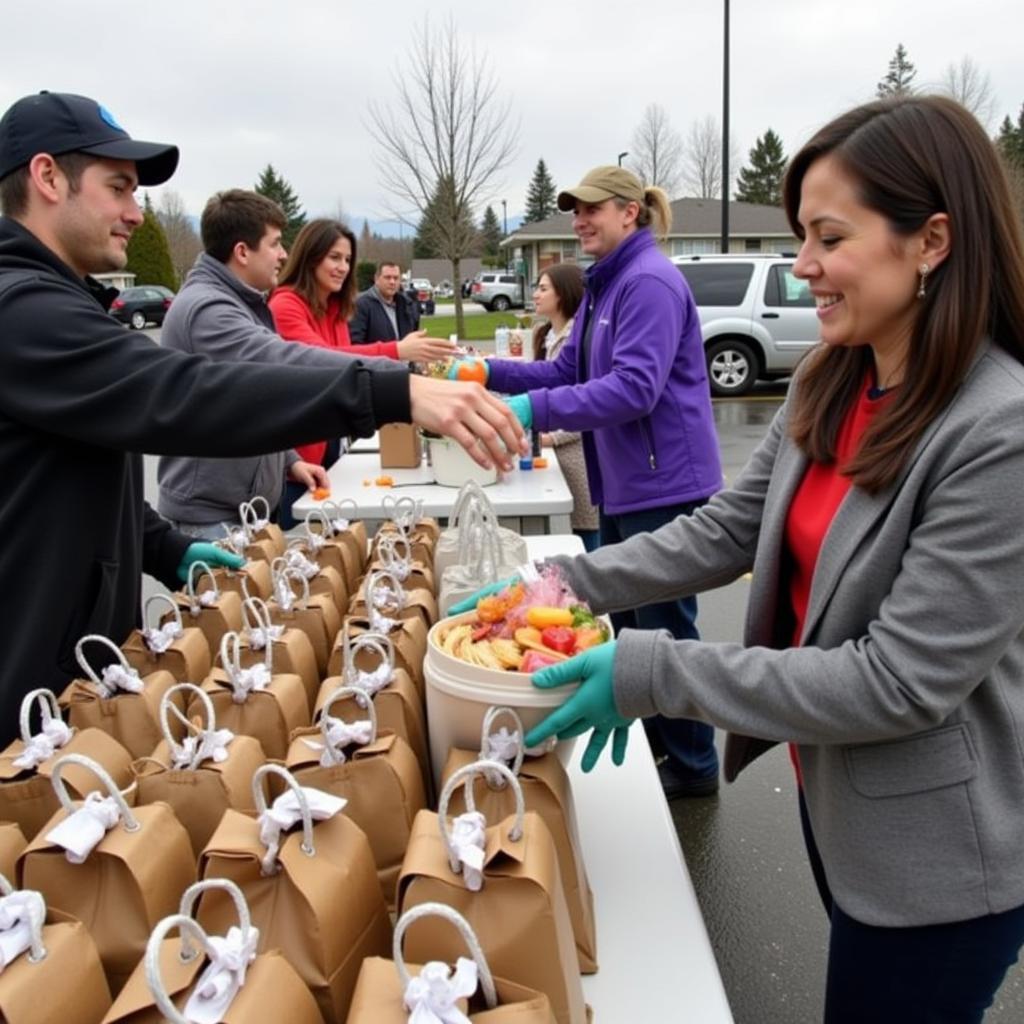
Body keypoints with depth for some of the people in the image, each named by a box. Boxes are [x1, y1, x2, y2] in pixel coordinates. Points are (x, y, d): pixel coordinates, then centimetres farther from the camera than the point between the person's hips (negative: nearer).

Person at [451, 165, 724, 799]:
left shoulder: (650, 282, -16)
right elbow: (569, 372, 16)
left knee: (665, 629, 1)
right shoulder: (607, 283, 16)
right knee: (625, 621, 17)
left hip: (664, 485, -10)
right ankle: (643, 745, 34)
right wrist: (488, 373, 5)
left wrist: (537, 409, -30)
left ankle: (693, 765, 18)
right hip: (626, 485, 10)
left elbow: (635, 387, -26)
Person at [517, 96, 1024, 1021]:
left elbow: (900, 684, -27)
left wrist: (651, 674, -28)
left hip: (934, 855, -7)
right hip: (833, 794, 7)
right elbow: (727, 531, 1)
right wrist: (565, 582, -10)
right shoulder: (831, 385, -3)